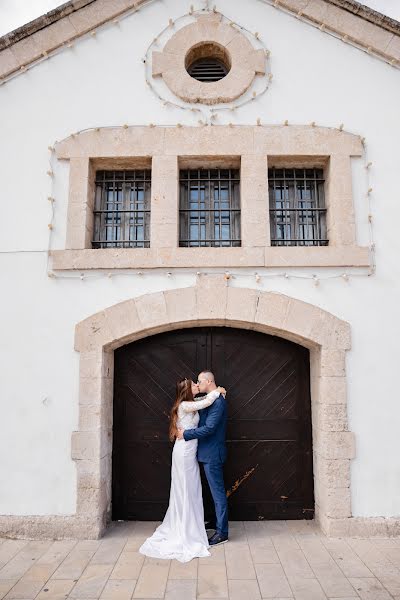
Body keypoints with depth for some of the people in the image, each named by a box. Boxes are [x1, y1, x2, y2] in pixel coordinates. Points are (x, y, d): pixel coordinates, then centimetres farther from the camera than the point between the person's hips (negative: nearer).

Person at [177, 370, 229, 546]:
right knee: (216, 491, 20)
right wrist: (185, 430, 8)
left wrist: (186, 434, -18)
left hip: (212, 454, -10)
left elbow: (209, 428, -26)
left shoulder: (218, 401, -20)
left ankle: (222, 533, 9)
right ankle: (219, 523, 33)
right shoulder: (211, 400, 11)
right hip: (209, 453, 10)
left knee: (218, 492, 0)